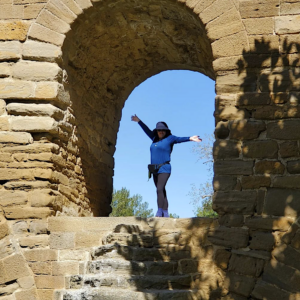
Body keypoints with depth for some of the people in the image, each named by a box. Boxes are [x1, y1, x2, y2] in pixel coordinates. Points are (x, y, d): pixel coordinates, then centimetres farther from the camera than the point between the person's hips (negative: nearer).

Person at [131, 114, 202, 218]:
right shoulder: (155, 139, 18)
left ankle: (159, 212, -23)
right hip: (155, 170, 7)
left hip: (164, 169, -7)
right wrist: (139, 121, 38)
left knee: (160, 189, -19)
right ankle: (165, 213, 8)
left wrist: (190, 138, -31)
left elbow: (179, 139, -14)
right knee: (161, 191, 6)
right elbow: (147, 131, 29)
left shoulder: (169, 138, 2)